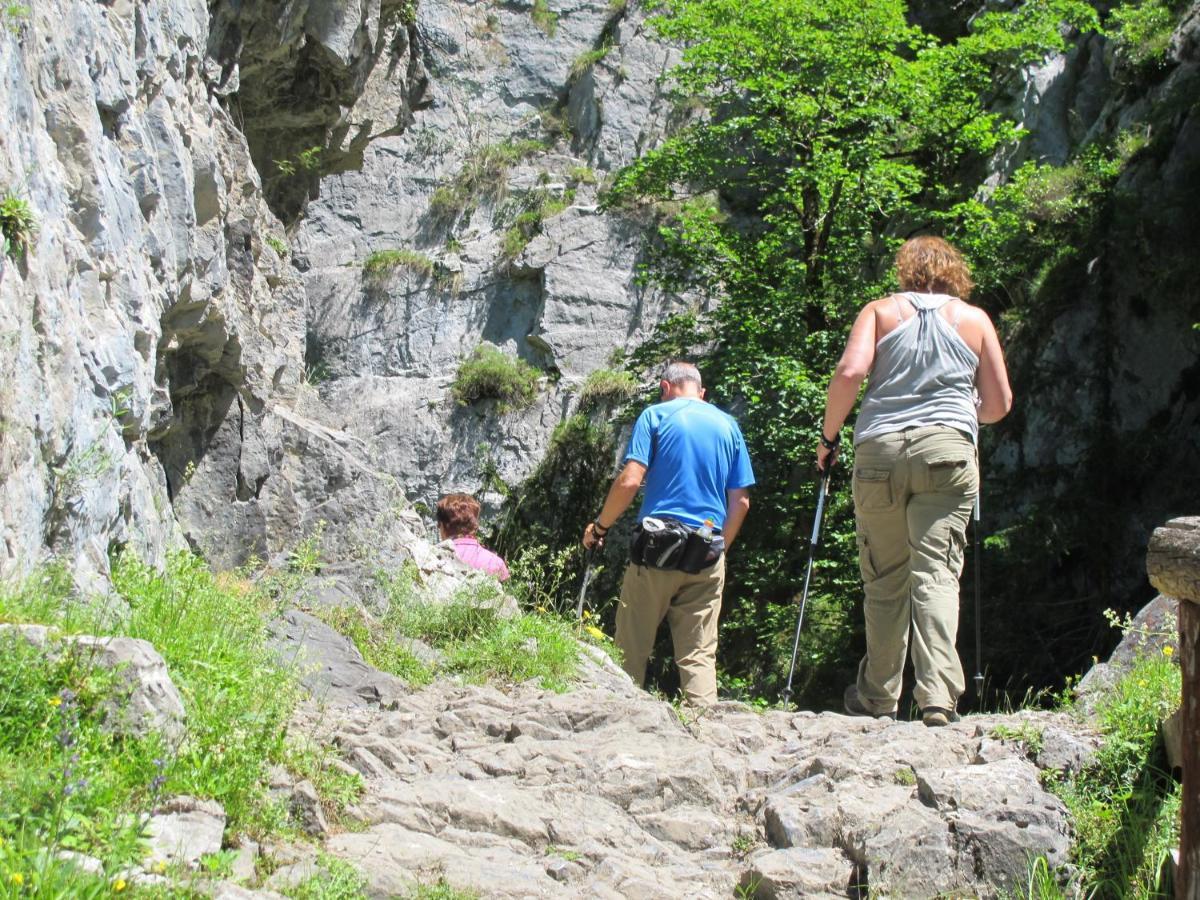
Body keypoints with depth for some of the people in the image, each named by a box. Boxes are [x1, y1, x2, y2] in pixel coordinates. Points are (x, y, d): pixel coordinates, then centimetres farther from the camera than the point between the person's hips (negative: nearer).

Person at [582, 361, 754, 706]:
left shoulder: (656, 415, 2)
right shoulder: (729, 425, 13)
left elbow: (630, 481, -8)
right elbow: (741, 501, 10)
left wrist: (600, 526, 4)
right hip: (708, 555, 3)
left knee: (631, 648, 4)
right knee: (700, 655, 3)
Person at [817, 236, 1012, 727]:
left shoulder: (881, 310, 11)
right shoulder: (974, 319, 14)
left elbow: (849, 372, -6)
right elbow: (999, 404, 12)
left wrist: (829, 434, 6)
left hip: (879, 450, 0)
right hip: (947, 451, 0)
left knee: (884, 580, 10)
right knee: (937, 572, -6)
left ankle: (878, 695, 16)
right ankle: (937, 694, -19)